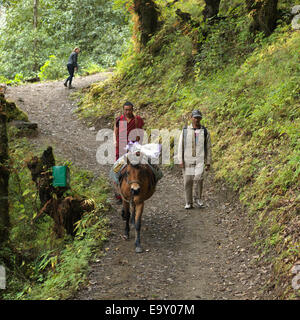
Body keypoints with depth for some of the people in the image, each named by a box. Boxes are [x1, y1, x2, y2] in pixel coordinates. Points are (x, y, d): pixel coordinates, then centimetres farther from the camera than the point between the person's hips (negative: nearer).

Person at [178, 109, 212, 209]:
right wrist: (180, 161, -6)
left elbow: (208, 148, 7)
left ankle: (197, 199, -1)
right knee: (188, 181, 2)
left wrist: (208, 163, 3)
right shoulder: (185, 131, 3)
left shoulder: (205, 132, 4)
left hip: (200, 160, -1)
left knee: (198, 178, -19)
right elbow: (180, 147, 2)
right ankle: (188, 203, 14)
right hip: (187, 160, 1)